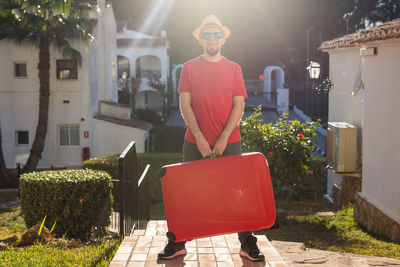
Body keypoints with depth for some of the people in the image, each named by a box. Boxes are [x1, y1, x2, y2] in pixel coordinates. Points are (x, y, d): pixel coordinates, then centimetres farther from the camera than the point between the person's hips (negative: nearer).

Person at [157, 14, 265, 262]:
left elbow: (239, 105, 1)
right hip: (195, 143, 0)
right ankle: (177, 244, 14)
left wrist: (224, 138, -10)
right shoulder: (189, 67, 5)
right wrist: (199, 137, -10)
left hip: (229, 142, 0)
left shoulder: (234, 69, 7)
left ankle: (248, 244, 13)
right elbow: (185, 104, 0)